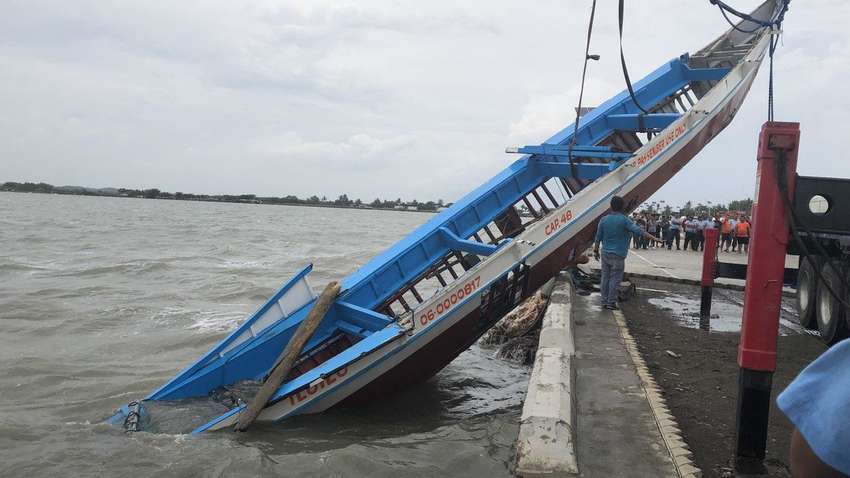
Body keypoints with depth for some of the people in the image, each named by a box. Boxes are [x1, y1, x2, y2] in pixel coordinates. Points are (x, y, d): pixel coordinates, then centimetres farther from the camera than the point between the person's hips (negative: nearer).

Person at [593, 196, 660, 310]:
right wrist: (653, 237, -14)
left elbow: (598, 238, 6)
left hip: (605, 253, 5)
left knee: (605, 278, 10)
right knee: (615, 279, 1)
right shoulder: (624, 220, -9)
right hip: (618, 255, -4)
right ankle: (611, 302, 2)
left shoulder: (604, 220, 2)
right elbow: (639, 230, -15)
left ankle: (604, 301, 15)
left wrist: (596, 250, 16)